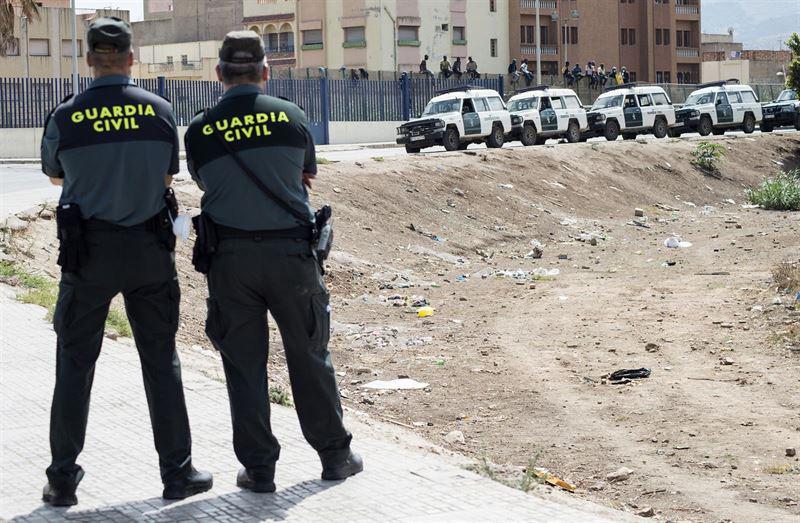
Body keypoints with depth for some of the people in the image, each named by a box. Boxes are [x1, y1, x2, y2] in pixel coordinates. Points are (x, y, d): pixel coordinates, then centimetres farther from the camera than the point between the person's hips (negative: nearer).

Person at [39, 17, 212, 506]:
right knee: (161, 360, 10)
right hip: (150, 247, 1)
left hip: (88, 250, -1)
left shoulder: (66, 117, -8)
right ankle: (177, 471, 13)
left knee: (75, 361, 8)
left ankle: (63, 479, 9)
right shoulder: (160, 111, -5)